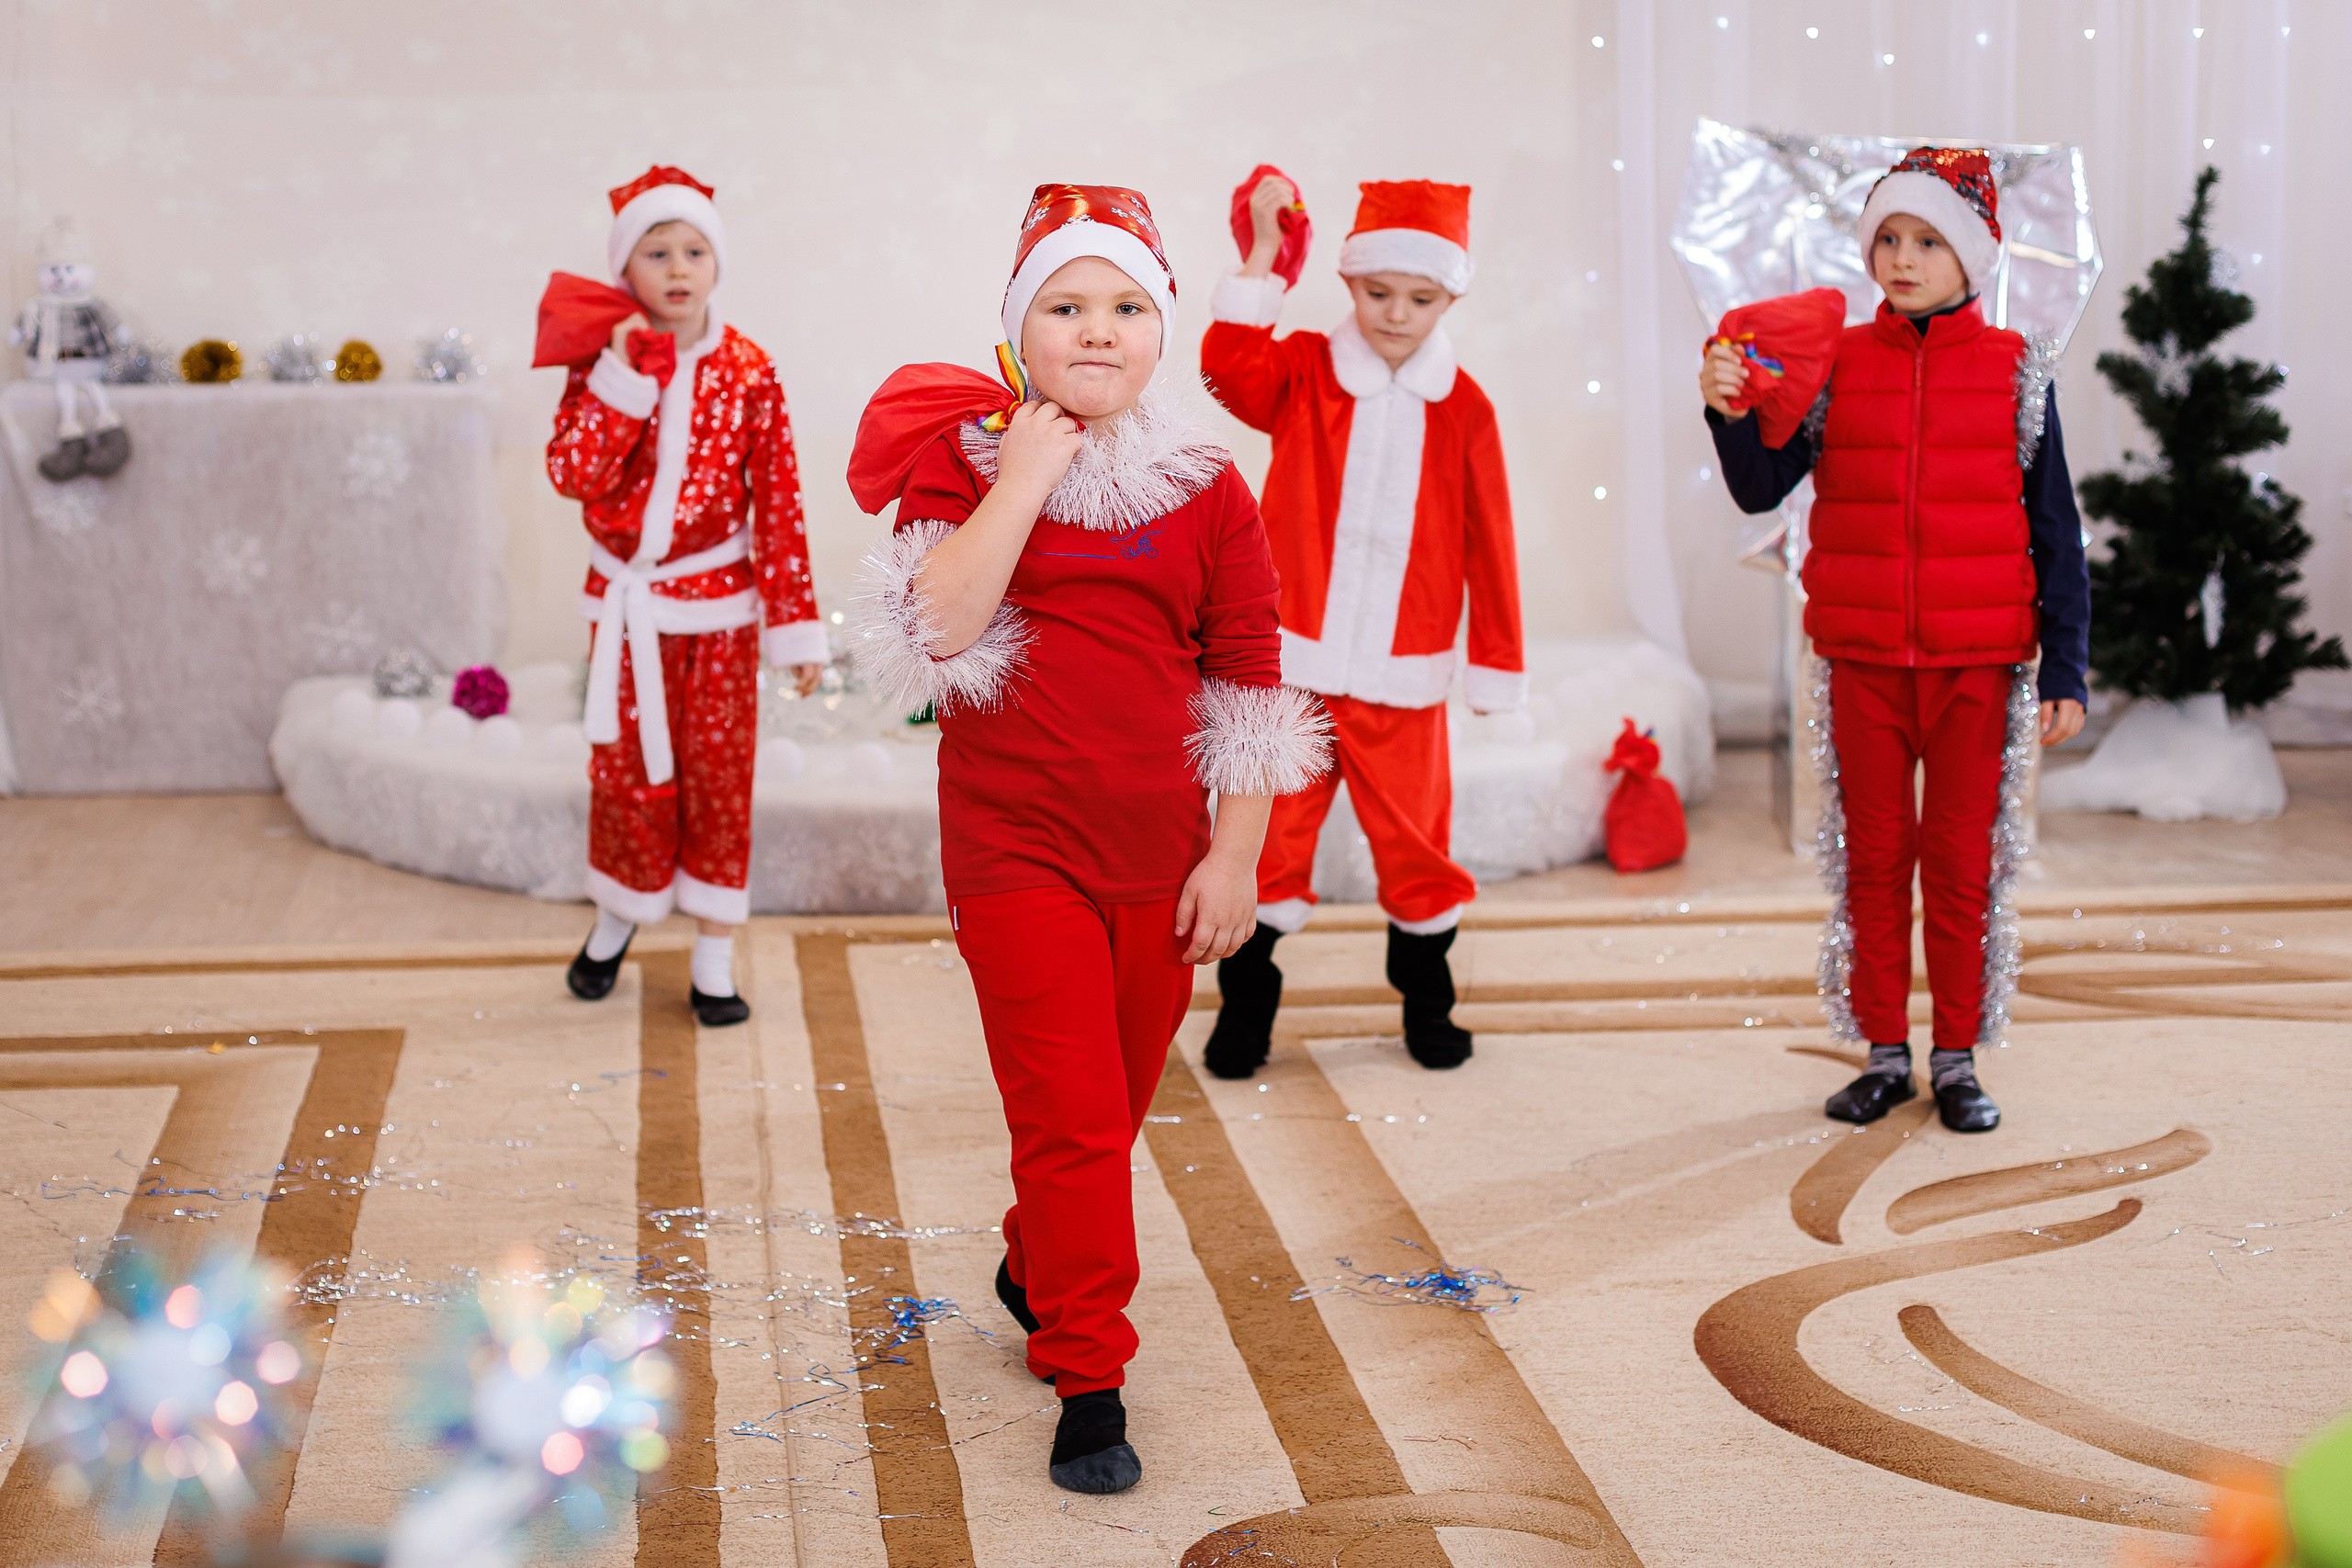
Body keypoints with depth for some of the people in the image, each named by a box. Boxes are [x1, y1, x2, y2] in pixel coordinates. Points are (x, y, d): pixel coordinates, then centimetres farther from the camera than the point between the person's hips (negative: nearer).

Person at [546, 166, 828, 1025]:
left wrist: (795, 626, -7)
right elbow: (574, 474, -18)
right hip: (627, 606, 1)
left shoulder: (748, 371, -5)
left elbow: (779, 505, -5)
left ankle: (714, 958, 12)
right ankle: (616, 920, 33)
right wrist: (627, 370, -22)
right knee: (626, 774, 8)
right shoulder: (601, 363, -3)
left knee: (718, 777, 3)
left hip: (717, 610, -1)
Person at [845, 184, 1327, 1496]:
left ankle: (1036, 1268, 44)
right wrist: (1026, 475, -17)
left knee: (1114, 1111, 16)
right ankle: (1090, 1382, 5)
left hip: (1164, 861, 3)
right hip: (1019, 850, -3)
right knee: (1072, 1118, -6)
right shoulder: (967, 458, -1)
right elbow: (939, 627, -19)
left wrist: (1235, 858, -1)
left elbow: (1252, 683, 4)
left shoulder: (1205, 487, 2)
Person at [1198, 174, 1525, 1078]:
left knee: (1414, 837, 8)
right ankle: (1246, 1006, 18)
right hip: (1292, 662, 0)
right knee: (1271, 832, 3)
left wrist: (1496, 665, 5)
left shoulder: (1463, 410, 1)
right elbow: (1229, 370, -21)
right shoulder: (1303, 374, 1)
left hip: (1403, 677, 1)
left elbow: (1487, 547, 4)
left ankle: (1427, 1002, 27)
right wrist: (1261, 253, -23)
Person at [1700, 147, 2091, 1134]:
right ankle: (1885, 1054, 19)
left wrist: (2066, 673, -1)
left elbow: (2055, 534, 3)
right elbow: (1762, 490, -4)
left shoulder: (2014, 373, 0)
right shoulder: (1835, 367, 3)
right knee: (1874, 856, 8)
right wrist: (1731, 413, -24)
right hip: (1863, 656, 1)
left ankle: (1958, 1060, 16)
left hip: (1976, 661, -1)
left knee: (1963, 861, 5)